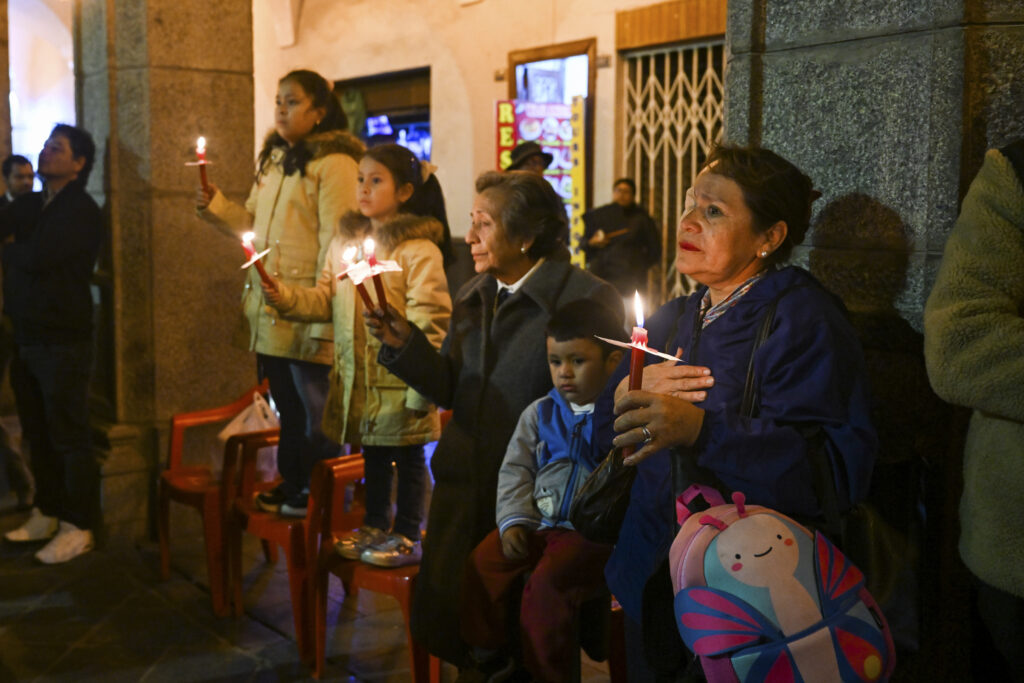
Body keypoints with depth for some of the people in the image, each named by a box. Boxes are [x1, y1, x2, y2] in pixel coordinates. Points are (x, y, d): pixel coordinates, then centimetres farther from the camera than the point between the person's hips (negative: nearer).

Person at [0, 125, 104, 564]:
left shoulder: (82, 211, -12)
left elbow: (38, 256, -21)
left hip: (62, 342, -8)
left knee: (69, 437, -1)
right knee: (38, 433, 16)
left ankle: (78, 528, 8)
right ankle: (46, 515, 29)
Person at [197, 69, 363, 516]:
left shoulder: (334, 163, -11)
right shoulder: (272, 160, 16)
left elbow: (336, 244, -16)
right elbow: (250, 223, 22)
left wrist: (322, 319, -20)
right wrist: (215, 206, 3)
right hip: (267, 311, 8)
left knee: (314, 412, 3)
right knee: (287, 409, 18)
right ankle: (291, 487, 31)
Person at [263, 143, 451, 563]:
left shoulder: (418, 250, -13)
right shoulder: (344, 241, 9)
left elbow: (428, 323, -16)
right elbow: (324, 301, 11)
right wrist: (284, 297, -7)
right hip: (356, 375, 6)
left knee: (407, 457, 8)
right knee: (372, 454, 20)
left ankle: (407, 536, 22)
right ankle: (375, 525, 36)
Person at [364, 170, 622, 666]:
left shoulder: (587, 299, -13)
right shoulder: (472, 298, 10)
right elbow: (449, 390, 9)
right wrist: (403, 344, -6)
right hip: (463, 493, 7)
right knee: (441, 621, 15)